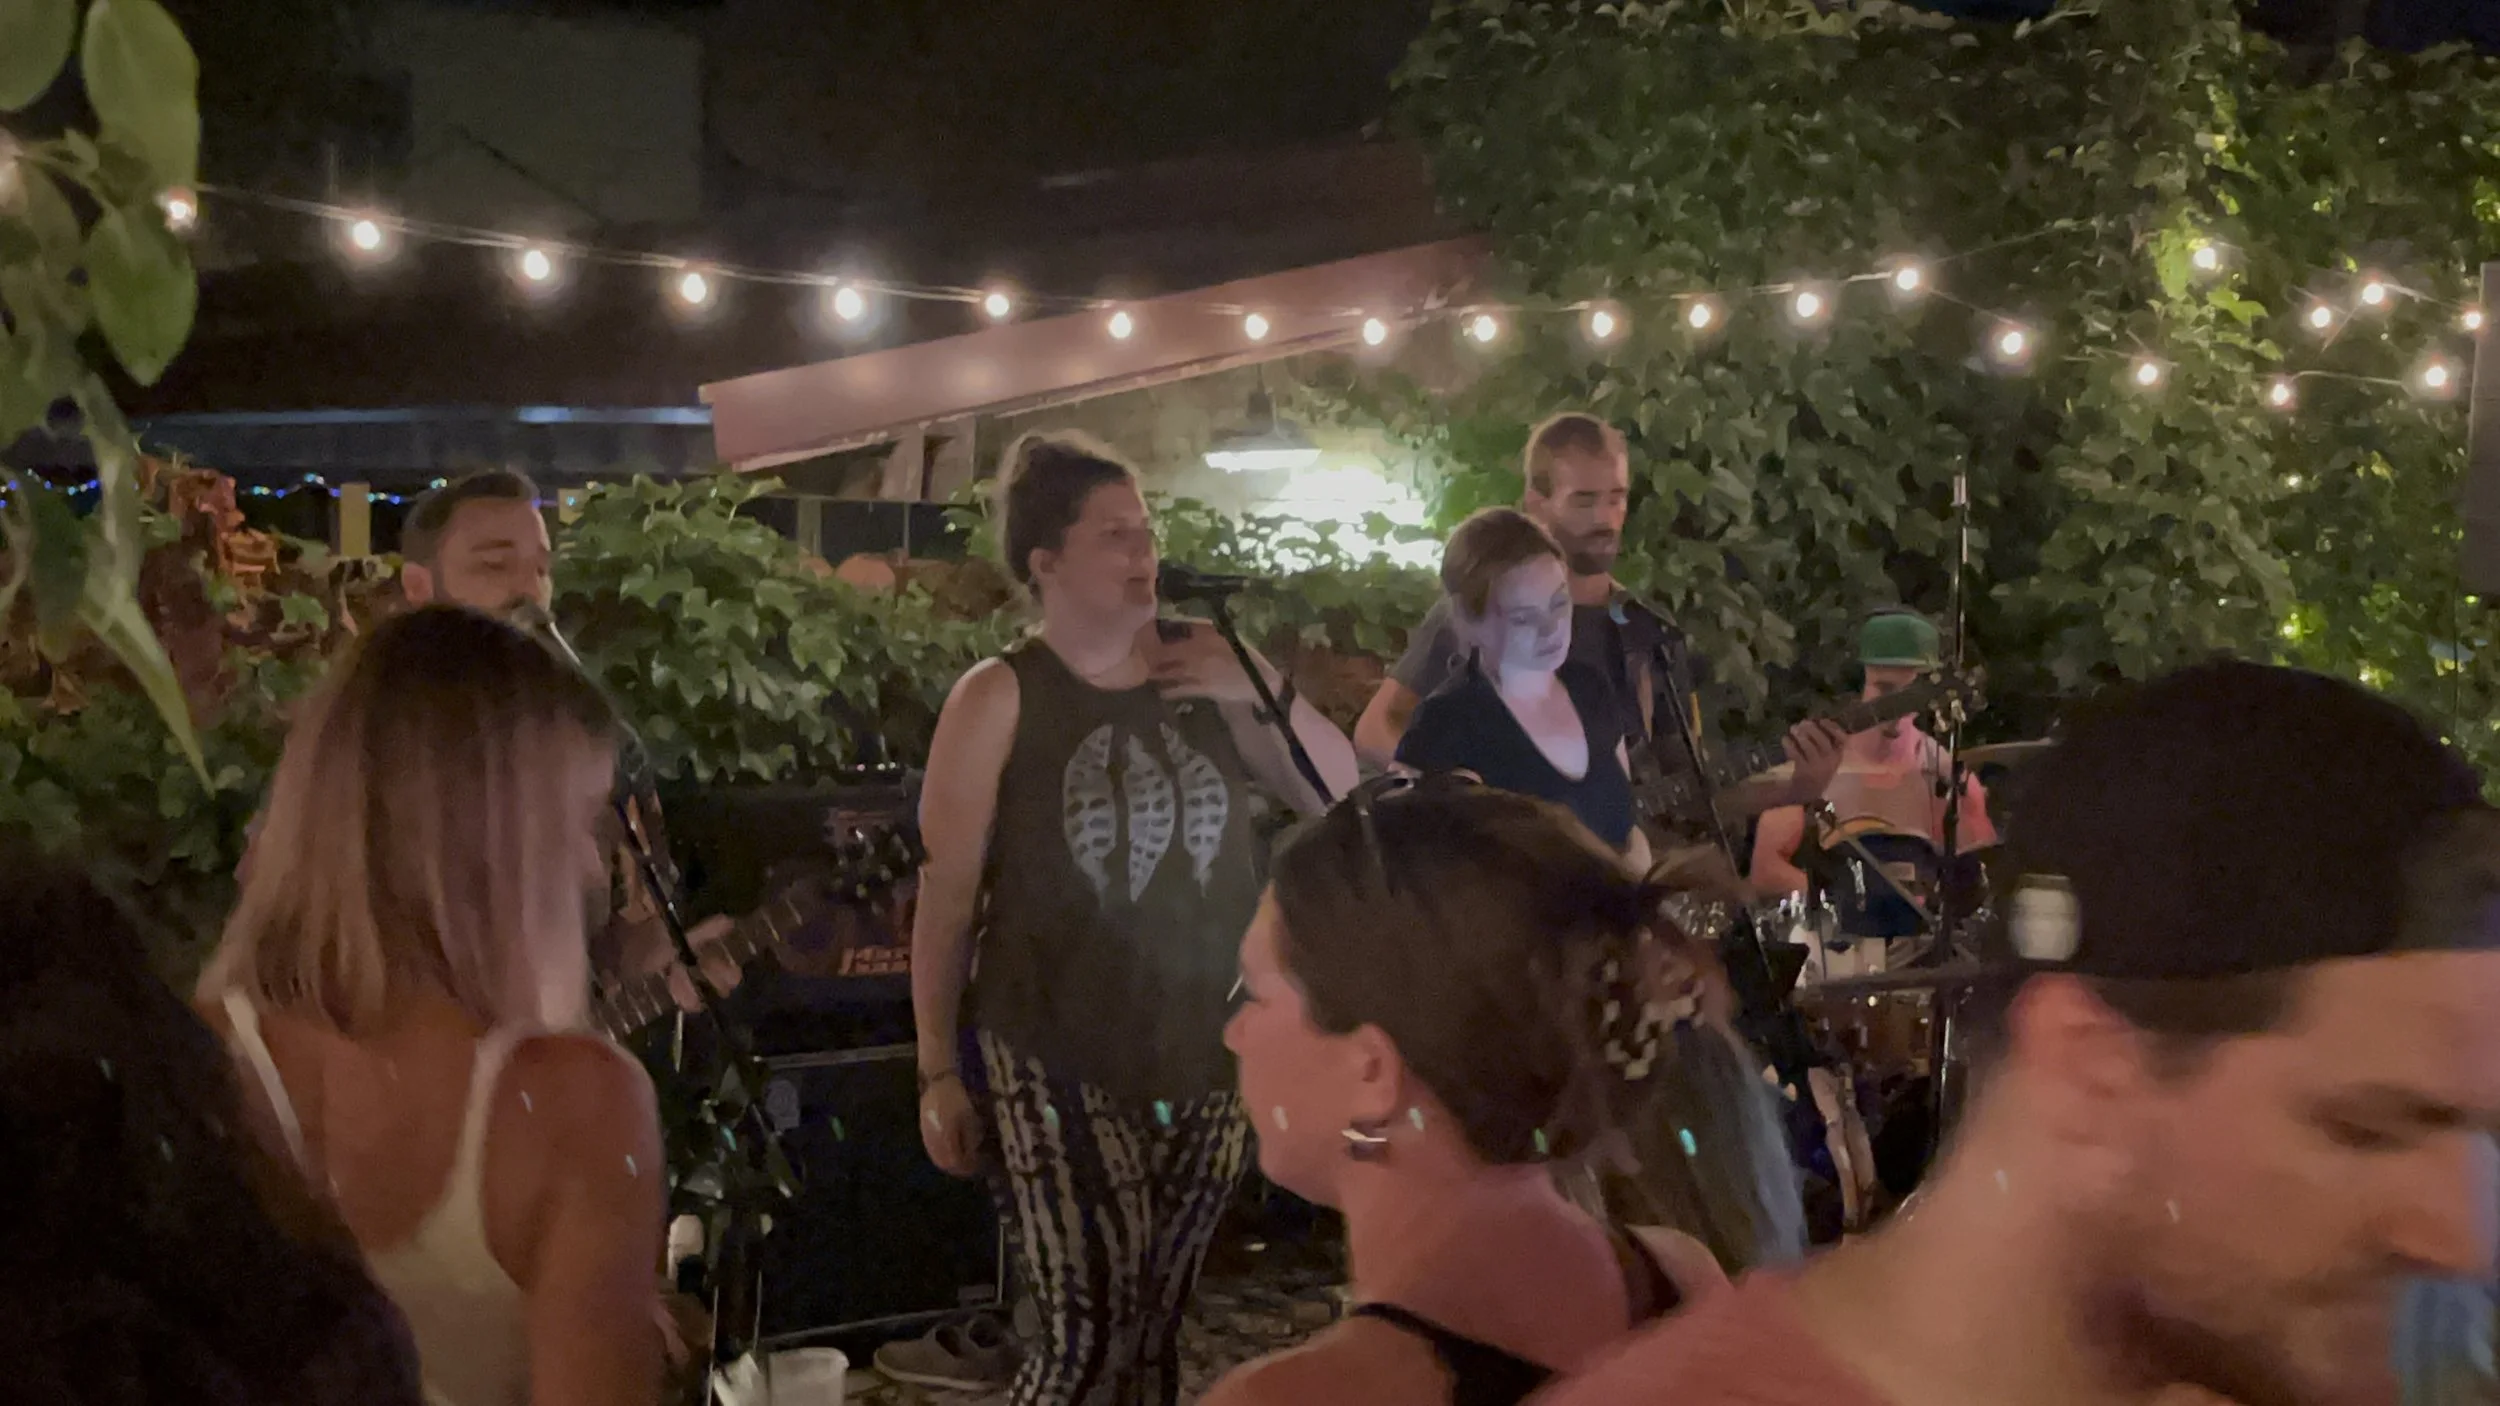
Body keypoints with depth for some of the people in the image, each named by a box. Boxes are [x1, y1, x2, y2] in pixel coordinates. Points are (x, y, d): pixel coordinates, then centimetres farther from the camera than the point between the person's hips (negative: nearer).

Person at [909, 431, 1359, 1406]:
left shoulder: (1204, 666, 3)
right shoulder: (999, 698, -8)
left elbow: (1346, 794, 7)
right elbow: (947, 896, -5)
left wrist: (1267, 693, -9)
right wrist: (937, 1070, -5)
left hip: (1209, 1051, 4)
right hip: (1061, 1062, -4)